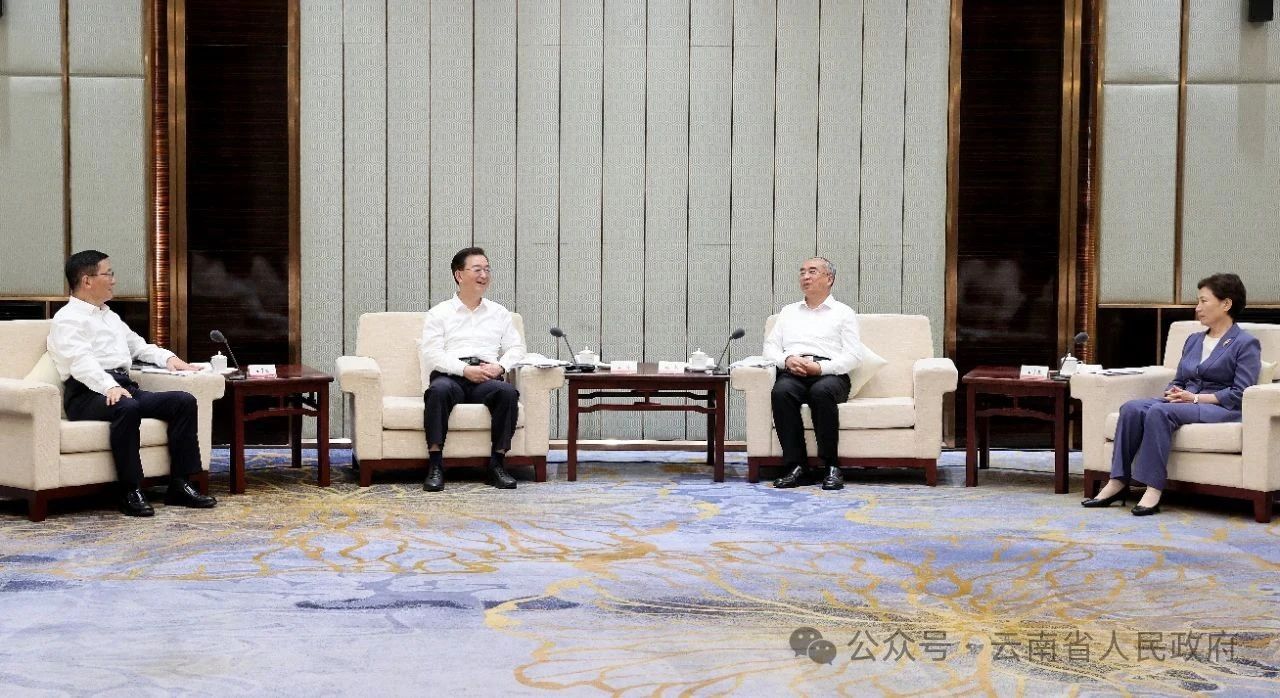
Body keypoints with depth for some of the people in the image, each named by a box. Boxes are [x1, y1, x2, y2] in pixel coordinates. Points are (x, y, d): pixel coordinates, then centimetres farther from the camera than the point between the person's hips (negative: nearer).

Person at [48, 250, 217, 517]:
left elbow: (137, 345, 38)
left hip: (124, 387, 8)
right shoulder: (68, 319, -1)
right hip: (88, 393, -8)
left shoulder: (110, 316, 28)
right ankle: (131, 491, -30)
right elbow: (81, 361, -18)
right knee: (127, 407, -39)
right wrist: (109, 386, -35)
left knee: (184, 401, -11)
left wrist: (168, 357, 18)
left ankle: (180, 484, -12)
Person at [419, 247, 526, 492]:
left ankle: (497, 464, -24)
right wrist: (465, 369, -14)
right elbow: (432, 354, 0)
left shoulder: (499, 313, 22)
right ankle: (435, 466, -33)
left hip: (487, 379, 2)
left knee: (508, 391, -32)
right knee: (439, 389, -37)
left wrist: (500, 366, -7)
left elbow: (516, 348, 15)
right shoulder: (439, 313, 12)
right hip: (450, 376, -2)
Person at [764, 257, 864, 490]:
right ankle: (798, 467, -34)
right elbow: (770, 347, 19)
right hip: (793, 373, 2)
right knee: (781, 391, -34)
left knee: (821, 391, -39)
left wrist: (821, 367, -12)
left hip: (830, 374, -2)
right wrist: (788, 360, -4)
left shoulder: (843, 313, 16)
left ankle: (832, 467, -32)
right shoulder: (789, 311, 28)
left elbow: (854, 356, 3)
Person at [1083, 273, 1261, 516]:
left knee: (1159, 411, -35)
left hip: (1221, 409, -7)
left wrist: (1195, 397, -16)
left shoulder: (1246, 344, 2)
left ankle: (1153, 488, -37)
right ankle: (1118, 482, -28)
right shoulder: (1193, 340, 23)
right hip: (1185, 401, 7)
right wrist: (1173, 393, -2)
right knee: (1131, 408, -23)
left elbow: (1240, 394, -9)